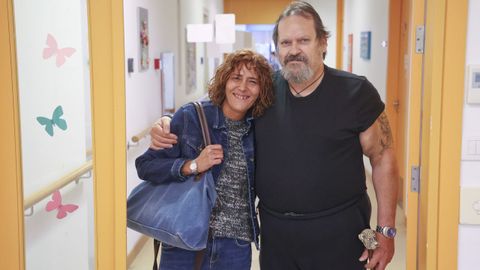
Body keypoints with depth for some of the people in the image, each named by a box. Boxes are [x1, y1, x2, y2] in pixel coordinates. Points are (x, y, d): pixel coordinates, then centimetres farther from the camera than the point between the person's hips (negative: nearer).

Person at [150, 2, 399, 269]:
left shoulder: (355, 92, -7)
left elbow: (383, 159, -3)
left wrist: (386, 230, -5)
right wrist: (169, 126, -9)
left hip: (339, 231, -2)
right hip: (275, 231, 3)